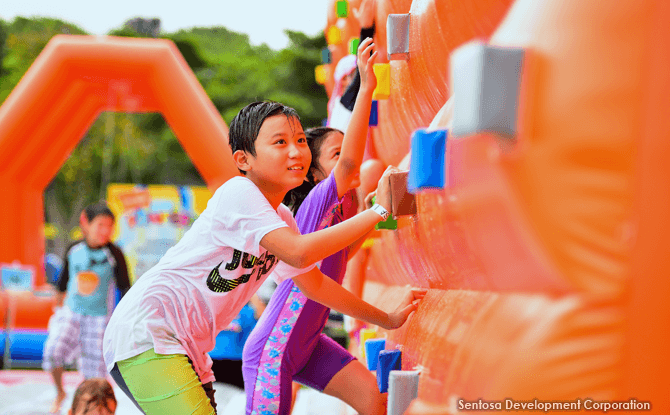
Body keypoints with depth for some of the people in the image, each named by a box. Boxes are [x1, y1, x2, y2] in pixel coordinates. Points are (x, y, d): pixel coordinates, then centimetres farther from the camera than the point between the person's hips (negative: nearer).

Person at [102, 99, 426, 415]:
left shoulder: (281, 218, 13)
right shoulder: (239, 192, -15)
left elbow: (314, 283, 27)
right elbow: (298, 253, -27)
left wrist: (386, 319, 30)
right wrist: (377, 212, -21)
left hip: (187, 350, 10)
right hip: (147, 329, -10)